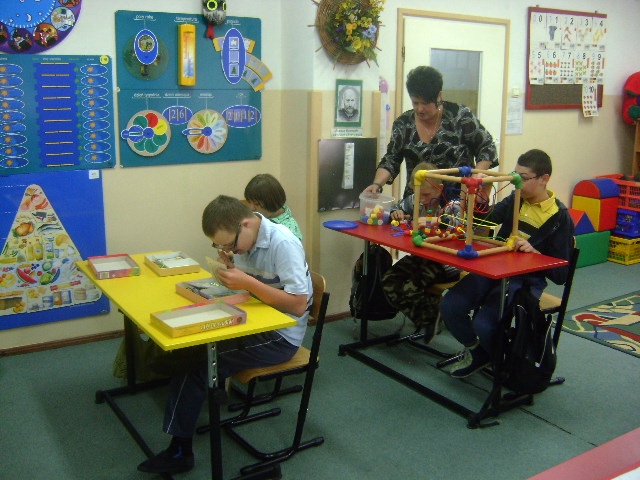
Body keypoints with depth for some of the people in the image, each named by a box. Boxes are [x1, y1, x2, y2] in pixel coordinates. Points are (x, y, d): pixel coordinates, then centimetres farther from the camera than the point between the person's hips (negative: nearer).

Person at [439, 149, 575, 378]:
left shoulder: (560, 217, -4)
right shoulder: (515, 200, 10)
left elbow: (561, 274, -5)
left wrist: (534, 252, -20)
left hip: (525, 280, -5)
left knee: (484, 324, -27)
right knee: (449, 307, -15)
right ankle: (477, 352, 14)